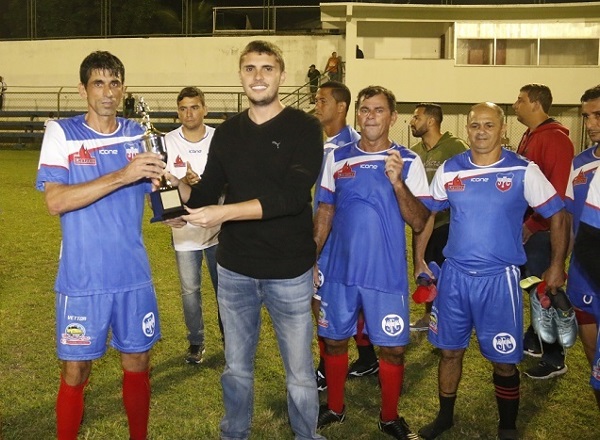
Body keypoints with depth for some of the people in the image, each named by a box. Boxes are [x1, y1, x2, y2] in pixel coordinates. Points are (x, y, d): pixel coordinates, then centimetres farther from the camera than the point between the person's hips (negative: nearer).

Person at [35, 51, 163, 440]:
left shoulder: (139, 134, 5)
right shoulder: (61, 133, -5)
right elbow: (55, 201, -17)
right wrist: (122, 175, -26)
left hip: (134, 274, 3)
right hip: (82, 278, -3)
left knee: (138, 363, 13)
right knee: (76, 371, 7)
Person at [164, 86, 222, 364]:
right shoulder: (168, 142, -5)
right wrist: (183, 182, -27)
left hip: (218, 228, 0)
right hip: (184, 230, 0)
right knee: (190, 290, 10)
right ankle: (196, 342, 28)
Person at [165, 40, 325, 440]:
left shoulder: (304, 128, -7)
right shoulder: (226, 133, 7)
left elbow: (292, 196, -20)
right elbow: (203, 198, 9)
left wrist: (225, 212, -26)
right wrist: (177, 183, -12)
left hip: (289, 271, -3)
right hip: (234, 270, 4)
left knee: (300, 373, 9)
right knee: (236, 368, 17)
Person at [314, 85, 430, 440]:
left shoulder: (408, 161, -5)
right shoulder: (338, 158, 4)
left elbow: (419, 222, -11)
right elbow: (325, 212, 10)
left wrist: (397, 181, -24)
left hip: (387, 273, -2)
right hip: (339, 269, 3)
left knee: (393, 347, 5)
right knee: (334, 340, 13)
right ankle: (335, 407, 35)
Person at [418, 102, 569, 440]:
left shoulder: (524, 171, -6)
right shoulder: (449, 170, 1)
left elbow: (558, 215, 1)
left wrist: (557, 266, 0)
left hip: (499, 277, -2)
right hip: (454, 275, 3)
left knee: (504, 360, 7)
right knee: (450, 350, 13)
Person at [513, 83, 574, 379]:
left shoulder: (555, 139, -15)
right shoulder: (530, 136, 14)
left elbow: (558, 192, -21)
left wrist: (533, 224, -20)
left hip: (541, 229, -9)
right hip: (525, 226, 9)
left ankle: (554, 359, 10)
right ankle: (533, 341, 33)